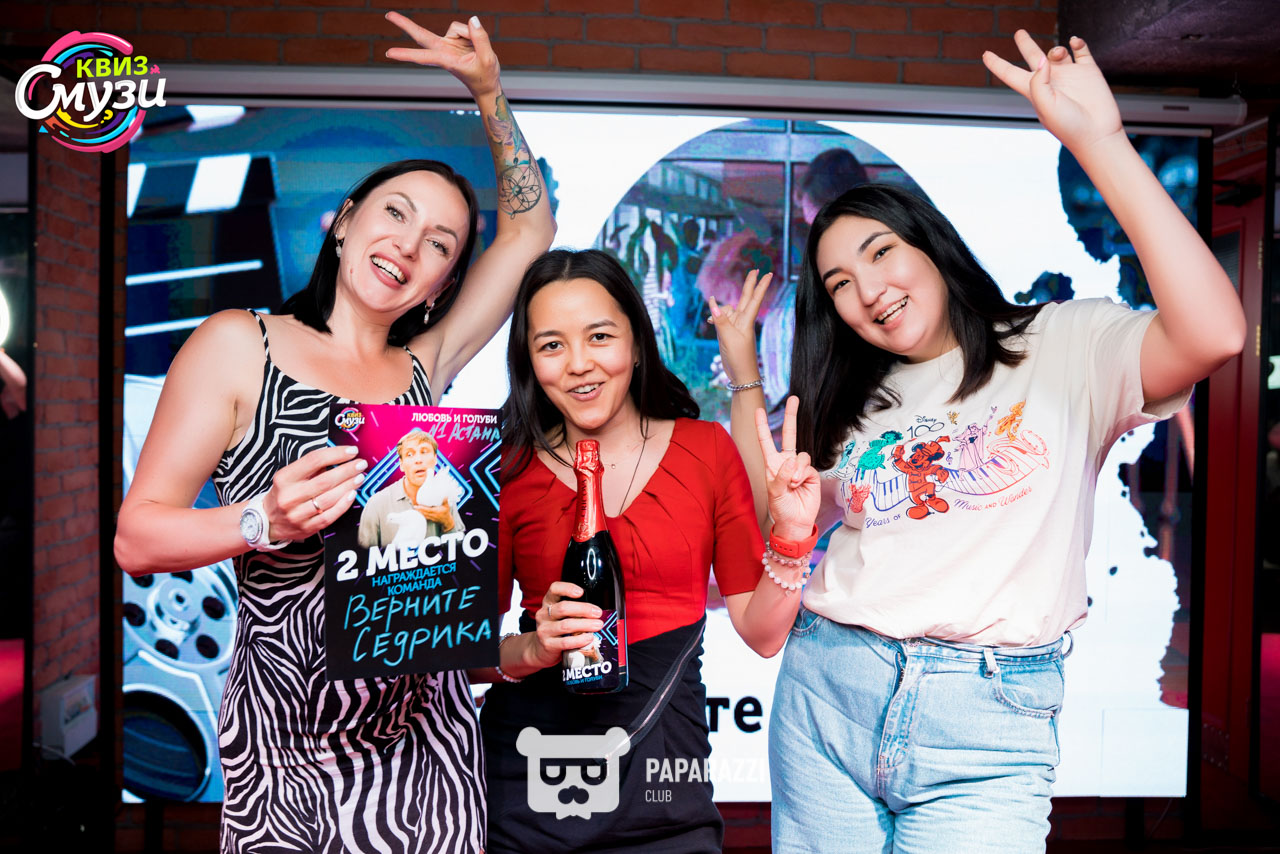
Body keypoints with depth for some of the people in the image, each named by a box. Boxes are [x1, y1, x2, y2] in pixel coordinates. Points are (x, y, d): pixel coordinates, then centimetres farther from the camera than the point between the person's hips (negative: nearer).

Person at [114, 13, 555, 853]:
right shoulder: (237, 344, -2)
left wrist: (490, 90, 12)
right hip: (288, 732, -3)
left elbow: (529, 229, 14)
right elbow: (136, 538, -5)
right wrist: (264, 522, -22)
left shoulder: (423, 367, 8)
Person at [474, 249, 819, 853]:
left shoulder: (706, 449, 0)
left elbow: (762, 634, 0)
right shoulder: (510, 470, -2)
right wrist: (534, 650, -19)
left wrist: (789, 535, -15)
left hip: (662, 778, 1)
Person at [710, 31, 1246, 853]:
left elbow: (1212, 333, -19)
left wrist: (1099, 141, -19)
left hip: (984, 725, -4)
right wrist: (743, 376, 14)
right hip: (824, 698, 5)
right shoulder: (854, 404, 14)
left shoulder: (1065, 348, -1)